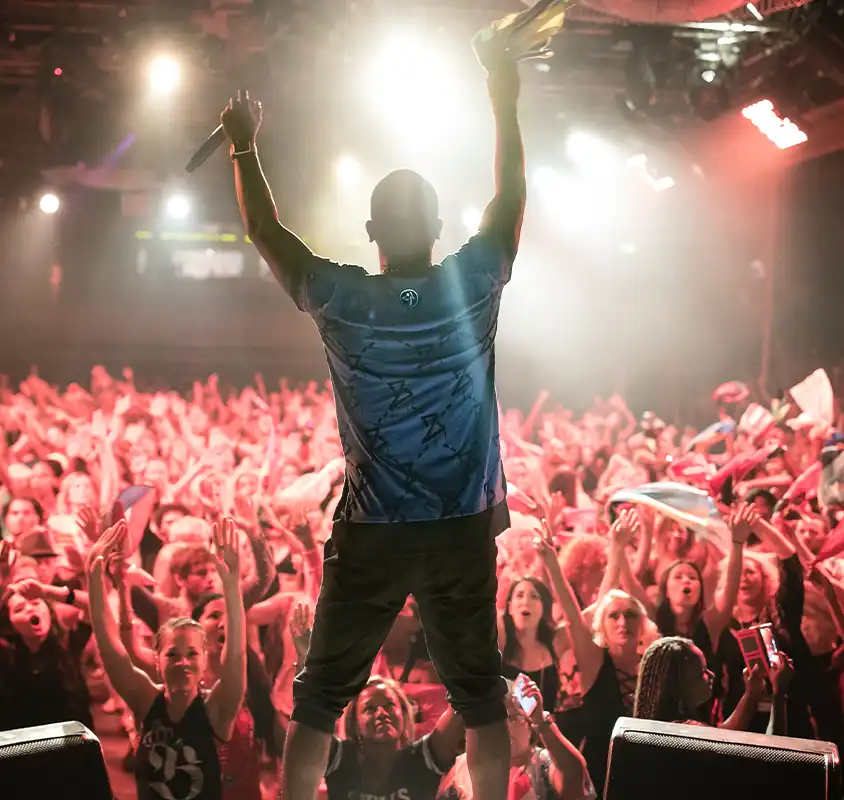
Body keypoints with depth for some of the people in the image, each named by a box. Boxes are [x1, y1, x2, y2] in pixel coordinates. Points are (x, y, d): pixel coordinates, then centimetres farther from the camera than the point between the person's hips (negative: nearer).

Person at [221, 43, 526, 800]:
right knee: (482, 701, 14)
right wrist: (506, 108, 20)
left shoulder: (342, 300, -10)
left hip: (370, 534, -1)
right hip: (464, 530, 1)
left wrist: (245, 145, 18)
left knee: (319, 701, 11)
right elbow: (510, 198, 9)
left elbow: (266, 231, 5)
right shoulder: (473, 285, -8)